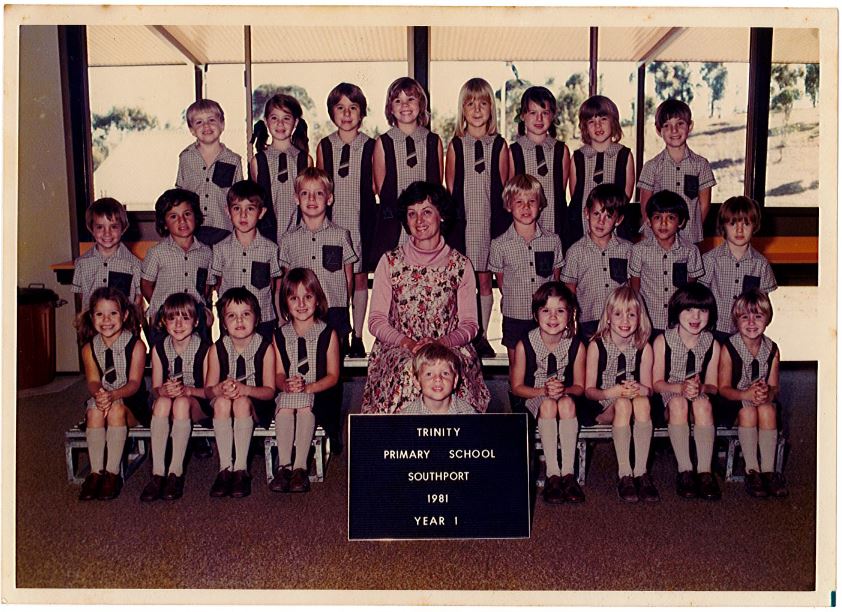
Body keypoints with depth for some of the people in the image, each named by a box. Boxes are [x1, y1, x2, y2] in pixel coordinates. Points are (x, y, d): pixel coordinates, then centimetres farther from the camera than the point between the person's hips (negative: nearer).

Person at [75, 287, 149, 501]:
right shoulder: (89, 348, 5)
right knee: (95, 409, -30)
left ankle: (113, 473, -28)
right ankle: (96, 472, -26)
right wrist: (98, 394, -31)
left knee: (116, 409, -34)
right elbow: (93, 381, -6)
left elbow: (134, 382, -14)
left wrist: (113, 395, -34)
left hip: (131, 405, -3)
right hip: (101, 400, 3)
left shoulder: (135, 345, -6)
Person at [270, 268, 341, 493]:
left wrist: (308, 387, -17)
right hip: (288, 393, 2)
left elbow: (333, 375, -1)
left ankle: (300, 467, -32)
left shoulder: (327, 334, 3)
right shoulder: (280, 336, 12)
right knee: (284, 407, -31)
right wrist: (286, 385, -18)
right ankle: (284, 465, -31)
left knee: (305, 406, -34)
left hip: (318, 393, -2)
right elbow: (279, 373, 7)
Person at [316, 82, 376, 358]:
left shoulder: (370, 146, 1)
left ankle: (357, 338, 15)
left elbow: (377, 186, 4)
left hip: (361, 219, -1)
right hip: (332, 219, 1)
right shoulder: (324, 146, 5)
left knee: (360, 278, 5)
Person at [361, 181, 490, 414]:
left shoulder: (460, 264, 7)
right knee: (409, 371, -33)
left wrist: (441, 342, -14)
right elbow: (376, 320, 4)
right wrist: (408, 343, -13)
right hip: (398, 350, 0)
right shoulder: (390, 262, 7)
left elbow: (469, 324, 6)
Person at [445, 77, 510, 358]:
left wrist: (500, 219, 0)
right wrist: (453, 214, 0)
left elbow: (502, 189, 6)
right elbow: (450, 188, 7)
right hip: (462, 219, 0)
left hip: (490, 219, 0)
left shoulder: (499, 146, 5)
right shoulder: (455, 145, 4)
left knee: (484, 280, 5)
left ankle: (482, 336, 15)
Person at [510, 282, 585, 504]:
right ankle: (553, 475, -31)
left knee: (566, 402, -33)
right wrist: (543, 391, -21)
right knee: (548, 404, -34)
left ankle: (568, 472, -31)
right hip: (533, 400, -1)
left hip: (566, 402, 1)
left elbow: (579, 387, 0)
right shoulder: (525, 345, -12)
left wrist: (564, 390, -23)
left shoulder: (576, 346, -8)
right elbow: (517, 387, -5)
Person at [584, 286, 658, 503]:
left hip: (634, 400, 2)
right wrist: (612, 392, -25)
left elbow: (648, 389, 3)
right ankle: (624, 474, -30)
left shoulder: (644, 347, 0)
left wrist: (640, 389, -22)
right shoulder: (597, 346, -6)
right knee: (622, 404, -34)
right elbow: (589, 390, -6)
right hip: (603, 407, -2)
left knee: (643, 402, -32)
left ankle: (640, 472, -28)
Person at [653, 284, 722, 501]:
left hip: (700, 397, 2)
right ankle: (685, 471, -33)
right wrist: (680, 387, -25)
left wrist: (701, 388, -24)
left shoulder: (712, 345, 0)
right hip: (668, 399, -1)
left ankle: (705, 471, -34)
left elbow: (713, 387, 0)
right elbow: (657, 383, -6)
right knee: (678, 402, -35)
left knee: (703, 403, -32)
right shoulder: (663, 341, -7)